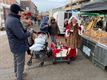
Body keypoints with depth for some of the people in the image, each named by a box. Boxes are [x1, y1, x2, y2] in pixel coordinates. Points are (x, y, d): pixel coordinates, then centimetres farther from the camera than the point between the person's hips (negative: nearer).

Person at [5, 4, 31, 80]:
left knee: (16, 61, 26)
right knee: (20, 63, 3)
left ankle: (17, 73, 45)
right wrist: (29, 33, -12)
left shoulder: (10, 18, 6)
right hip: (19, 46, -11)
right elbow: (21, 35, -29)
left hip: (15, 45, 11)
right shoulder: (14, 20, -28)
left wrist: (25, 30, -1)